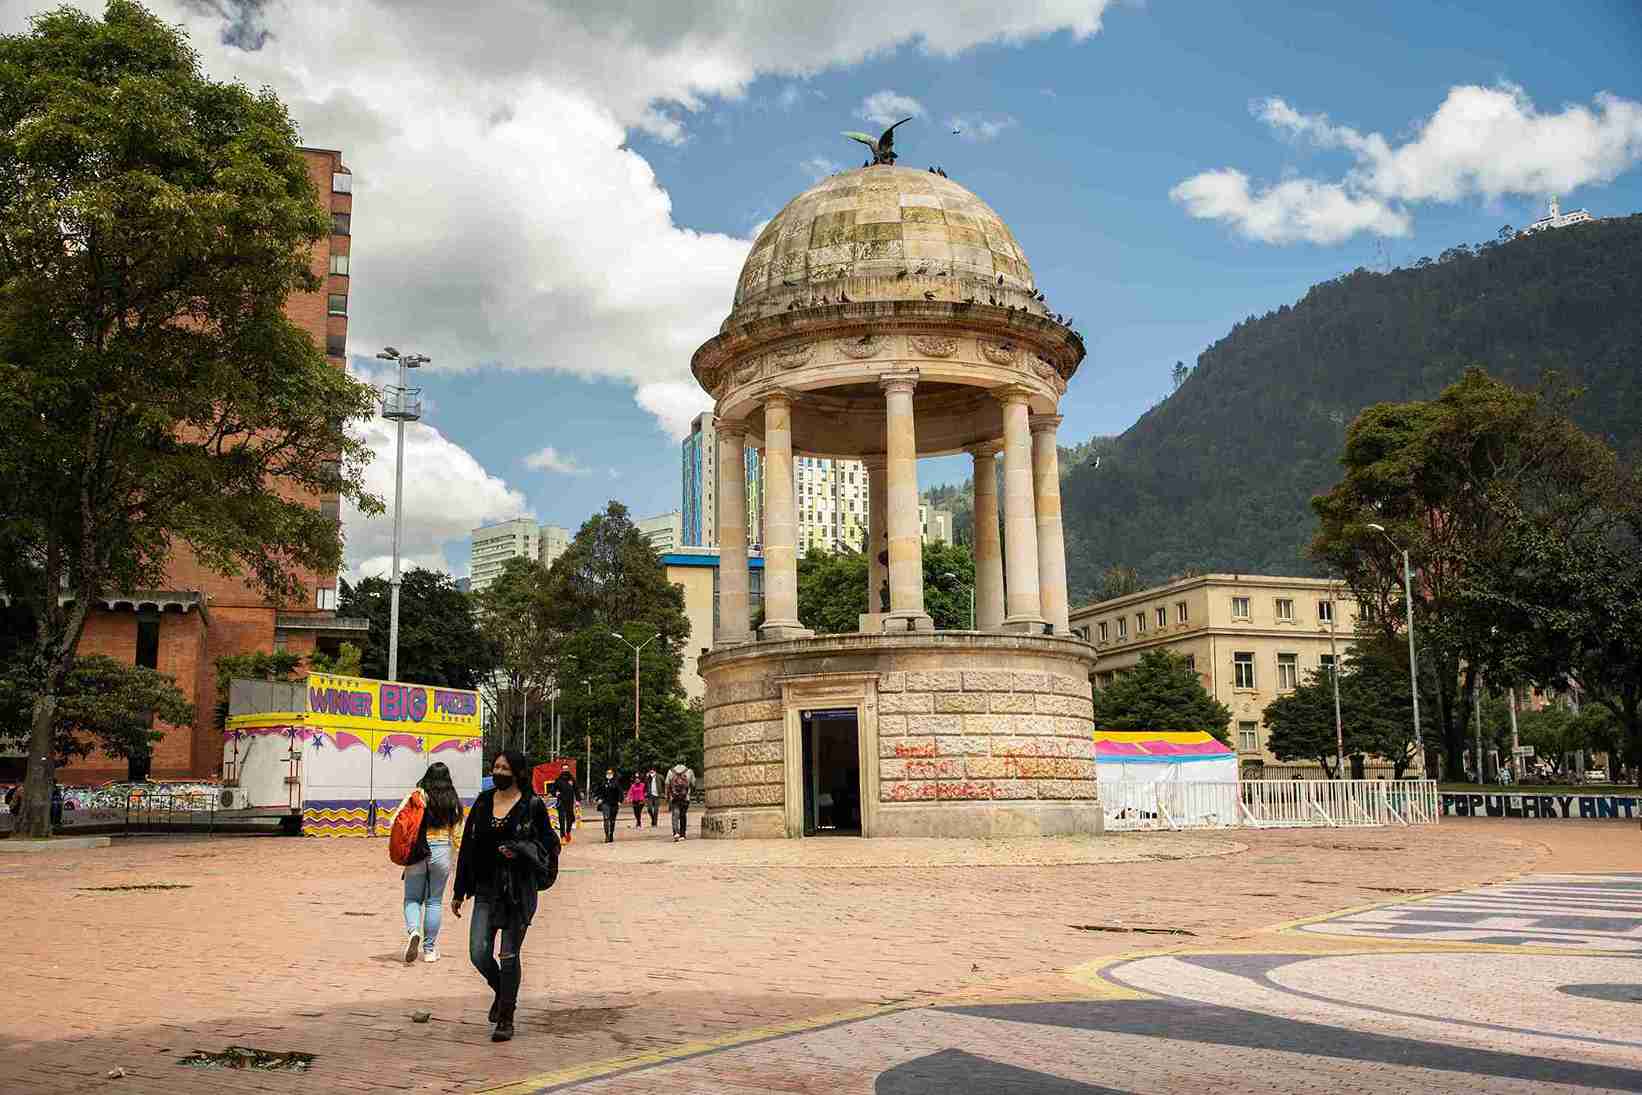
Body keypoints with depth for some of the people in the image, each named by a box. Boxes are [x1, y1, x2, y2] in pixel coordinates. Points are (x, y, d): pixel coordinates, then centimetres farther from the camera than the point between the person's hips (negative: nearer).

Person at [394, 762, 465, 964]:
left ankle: (413, 931, -14)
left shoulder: (417, 795, -2)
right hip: (441, 851, 1)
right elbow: (455, 835, 5)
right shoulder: (452, 801, 3)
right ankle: (429, 949, 14)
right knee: (434, 901, 11)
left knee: (412, 898, 13)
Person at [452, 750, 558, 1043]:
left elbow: (548, 844, -1)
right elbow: (468, 847, 11)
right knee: (479, 954, -4)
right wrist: (459, 892, 11)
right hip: (486, 889, 4)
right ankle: (501, 992, 28)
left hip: (519, 891, -3)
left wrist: (520, 850, -20)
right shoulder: (482, 802, 7)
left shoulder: (532, 806, -4)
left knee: (509, 956, 0)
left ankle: (506, 1018, 17)